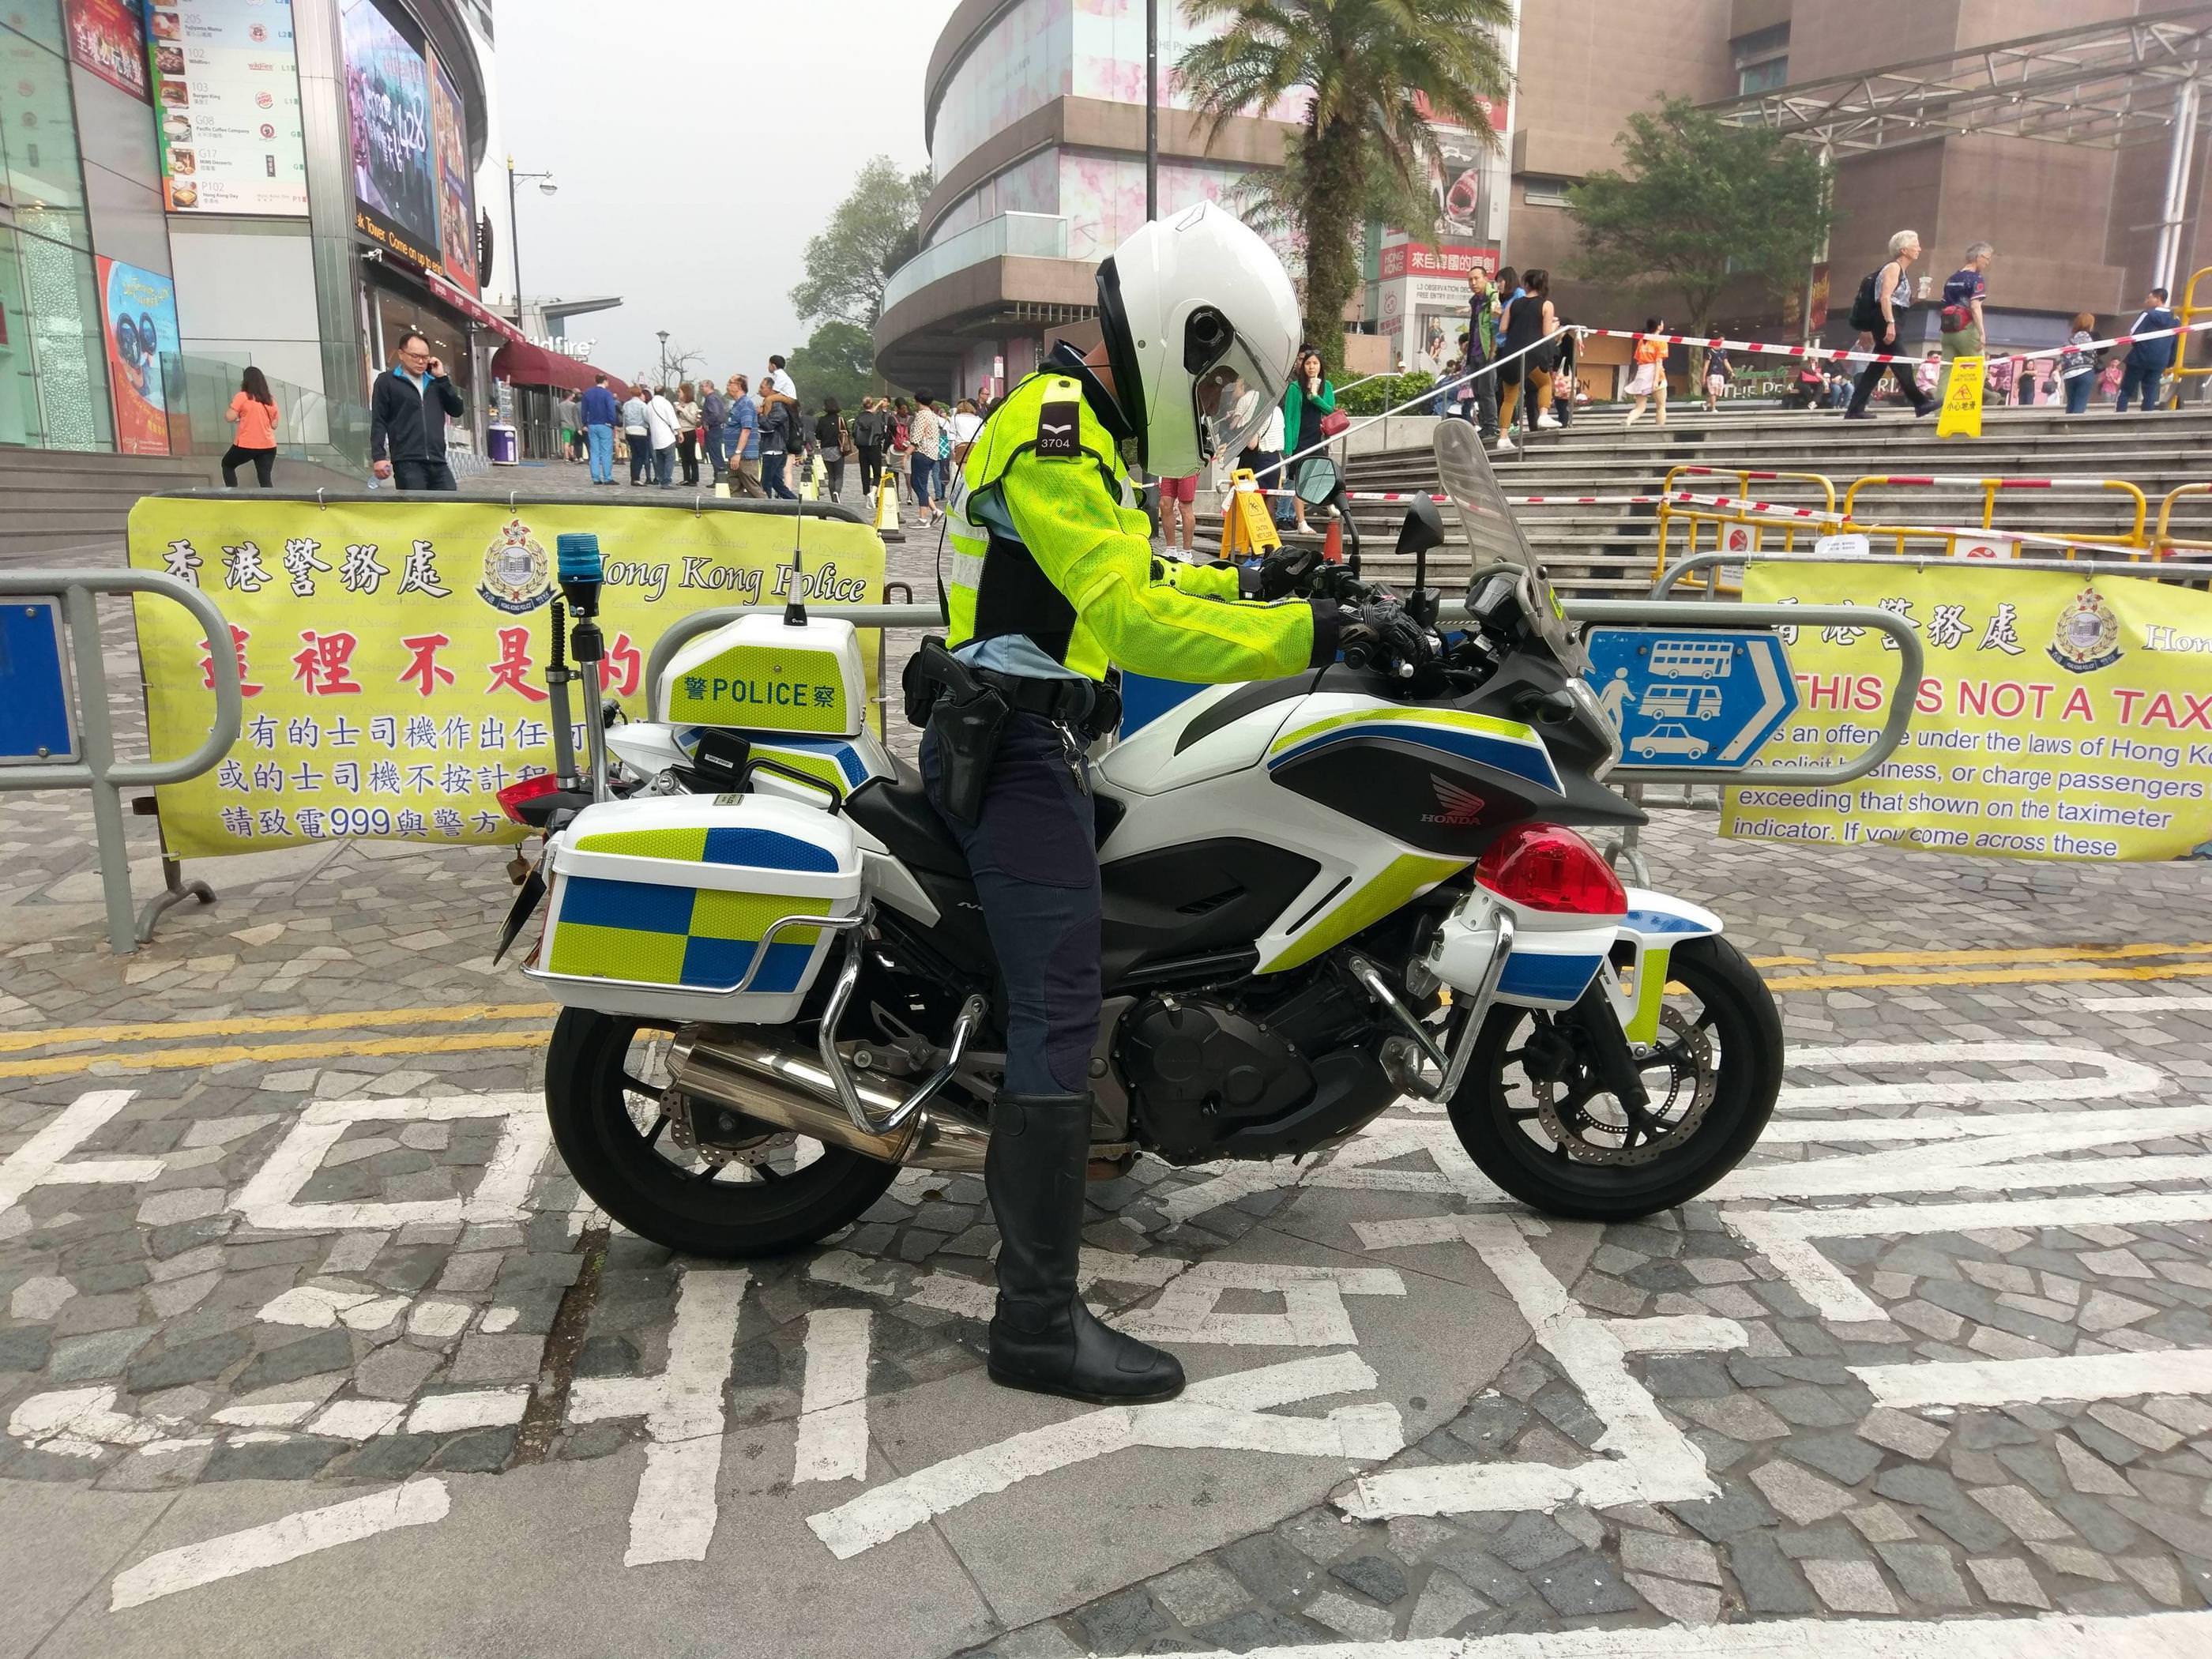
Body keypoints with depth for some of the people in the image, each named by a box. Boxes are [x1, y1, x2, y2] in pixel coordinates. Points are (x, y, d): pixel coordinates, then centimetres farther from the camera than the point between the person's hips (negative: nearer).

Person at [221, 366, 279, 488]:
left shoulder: (242, 396, -7)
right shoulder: (271, 400, 7)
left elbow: (229, 417, -10)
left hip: (246, 445, -3)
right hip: (268, 446, 4)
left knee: (227, 465, 21)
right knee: (265, 480, 1)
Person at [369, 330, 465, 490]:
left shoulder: (434, 382, 20)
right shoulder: (387, 382, 7)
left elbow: (457, 410, 11)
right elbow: (378, 422, 2)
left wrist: (442, 378, 5)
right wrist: (379, 457, -10)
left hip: (438, 463, 4)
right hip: (407, 464, -4)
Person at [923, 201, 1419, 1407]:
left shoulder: (1083, 426, 18)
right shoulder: (1054, 433, -18)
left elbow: (1126, 578, 27)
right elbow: (1131, 619, -30)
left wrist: (1246, 582, 16)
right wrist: (1314, 632, -33)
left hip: (1024, 745, 11)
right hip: (1017, 750, -11)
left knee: (1045, 992, 25)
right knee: (1061, 1015, -12)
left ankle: (1025, 1170, 45)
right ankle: (1038, 1319, -7)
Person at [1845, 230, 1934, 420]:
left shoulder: (1902, 271, 23)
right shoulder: (1893, 268, -6)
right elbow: (1885, 298, -18)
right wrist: (1890, 323, -26)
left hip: (1889, 322, 10)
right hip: (1886, 321, -10)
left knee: (1877, 367, 6)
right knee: (1901, 364, -7)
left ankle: (1855, 410, 3)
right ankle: (1920, 402, -5)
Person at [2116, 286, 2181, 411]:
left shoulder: (2148, 315, -6)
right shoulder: (2176, 320, 12)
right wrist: (2169, 365, 21)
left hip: (2139, 359, -5)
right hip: (2159, 363, 5)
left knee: (2125, 391, 2)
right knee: (2150, 395, 6)